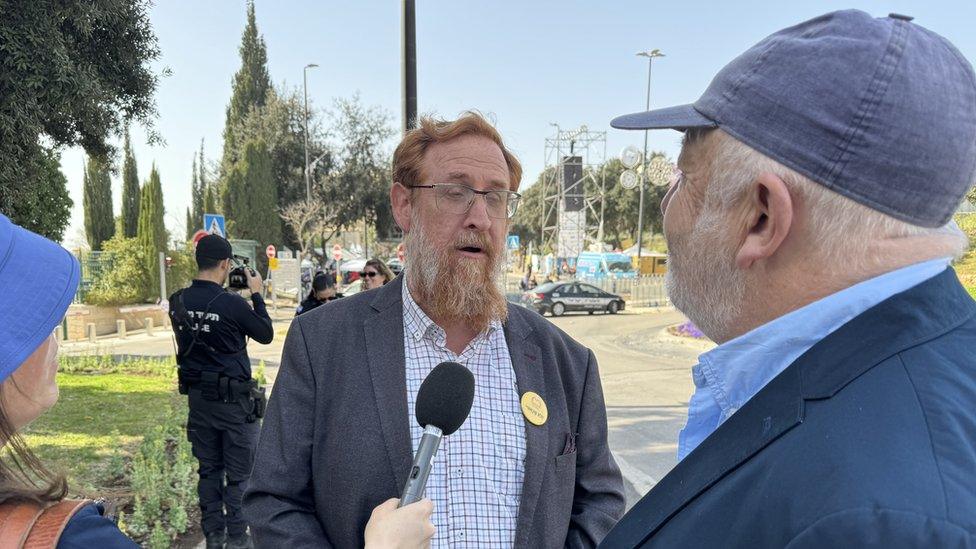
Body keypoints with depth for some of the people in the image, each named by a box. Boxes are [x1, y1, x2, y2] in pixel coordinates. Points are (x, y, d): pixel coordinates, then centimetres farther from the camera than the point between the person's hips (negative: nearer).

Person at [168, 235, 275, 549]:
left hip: (198, 396, 6)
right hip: (233, 398, -6)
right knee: (239, 472, 7)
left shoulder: (178, 302, -3)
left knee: (208, 469, 16)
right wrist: (256, 294, 2)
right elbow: (266, 334, -6)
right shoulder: (232, 304, -20)